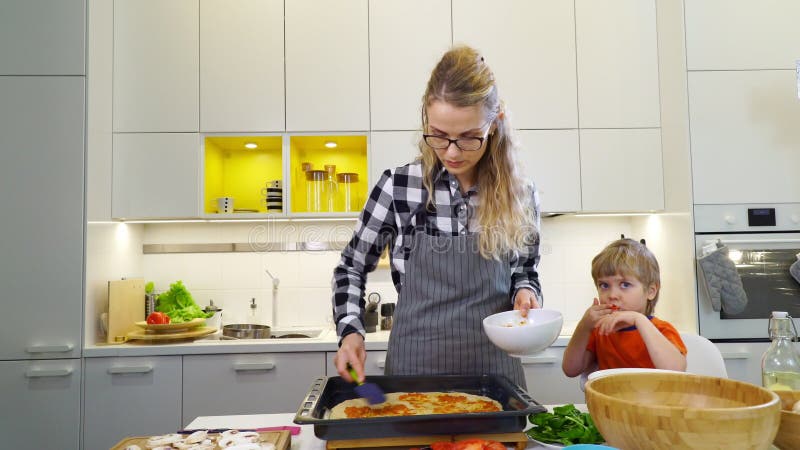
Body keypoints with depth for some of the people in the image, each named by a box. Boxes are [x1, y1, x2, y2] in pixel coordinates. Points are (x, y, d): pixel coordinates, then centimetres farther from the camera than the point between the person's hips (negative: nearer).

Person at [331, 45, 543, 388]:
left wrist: (525, 292, -11)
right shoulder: (398, 186, -11)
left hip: (492, 368, 2)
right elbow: (351, 267, 1)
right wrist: (350, 331, -12)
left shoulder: (520, 196, -6)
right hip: (413, 368, -1)